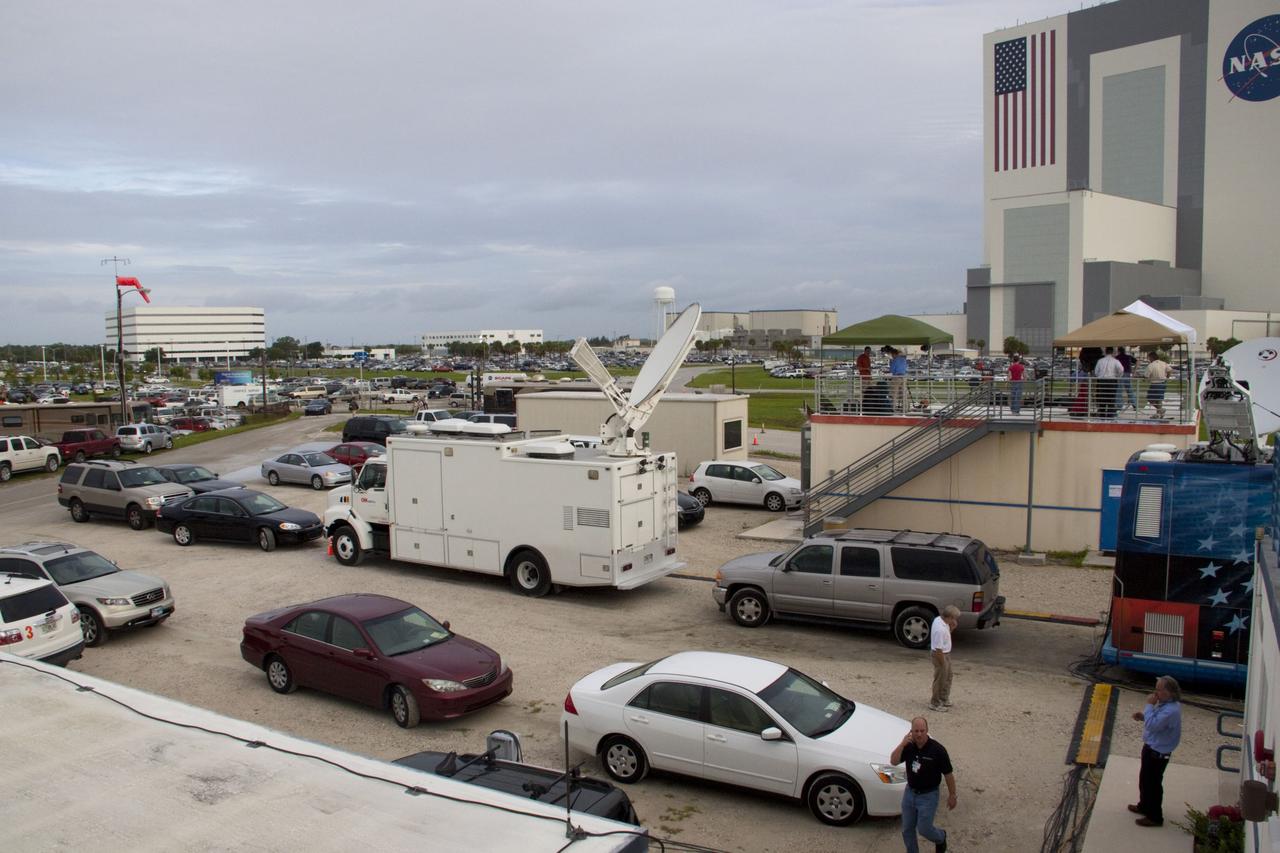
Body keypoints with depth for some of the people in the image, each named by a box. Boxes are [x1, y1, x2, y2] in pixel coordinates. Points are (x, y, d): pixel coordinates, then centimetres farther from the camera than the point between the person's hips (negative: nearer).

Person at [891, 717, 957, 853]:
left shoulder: (937, 750, -20)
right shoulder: (908, 746, -9)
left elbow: (948, 774, -10)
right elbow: (893, 761, -20)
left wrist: (952, 795, -3)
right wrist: (902, 743, -32)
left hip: (928, 796, -4)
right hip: (910, 793, 4)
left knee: (923, 829, 2)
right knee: (907, 829, 11)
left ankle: (940, 837, 34)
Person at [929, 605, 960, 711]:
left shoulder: (940, 619, -5)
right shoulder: (940, 629, -33)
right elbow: (938, 649, -28)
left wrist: (952, 627, -5)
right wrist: (943, 664, -19)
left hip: (945, 653, 10)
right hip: (940, 655, -10)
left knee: (947, 677, 24)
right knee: (940, 680, 6)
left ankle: (943, 698, 40)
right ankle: (935, 704, 21)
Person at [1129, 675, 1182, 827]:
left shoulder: (1171, 710, -30)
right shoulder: (1165, 704, 2)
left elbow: (1152, 725, -33)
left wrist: (1149, 706, -27)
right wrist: (1143, 716, -1)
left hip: (1158, 753, -10)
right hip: (1151, 748, 10)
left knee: (1152, 783, 5)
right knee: (1144, 779, 25)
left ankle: (1155, 817, 20)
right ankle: (1144, 806, 43)